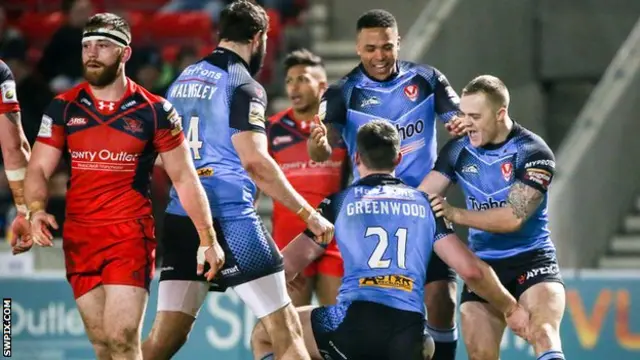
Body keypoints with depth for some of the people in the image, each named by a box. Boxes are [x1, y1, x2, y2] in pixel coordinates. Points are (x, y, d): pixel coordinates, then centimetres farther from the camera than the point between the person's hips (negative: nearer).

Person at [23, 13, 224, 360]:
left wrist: (208, 239, 1)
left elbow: (184, 178, 4)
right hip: (78, 238, 3)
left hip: (131, 237, -3)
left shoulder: (154, 112, -1)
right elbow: (39, 169, 5)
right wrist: (36, 210, -16)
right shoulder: (63, 107, 5)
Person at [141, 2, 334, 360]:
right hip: (230, 219, -7)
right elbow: (255, 162, -16)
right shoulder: (244, 85, -7)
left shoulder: (183, 79, 15)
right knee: (286, 331, 0)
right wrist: (308, 213, -11)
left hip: (180, 219, 7)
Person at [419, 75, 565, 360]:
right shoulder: (458, 150, 3)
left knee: (543, 335, -28)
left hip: (531, 261, -5)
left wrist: (455, 215, -25)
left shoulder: (533, 153, -12)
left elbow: (513, 217, -21)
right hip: (482, 265, 5)